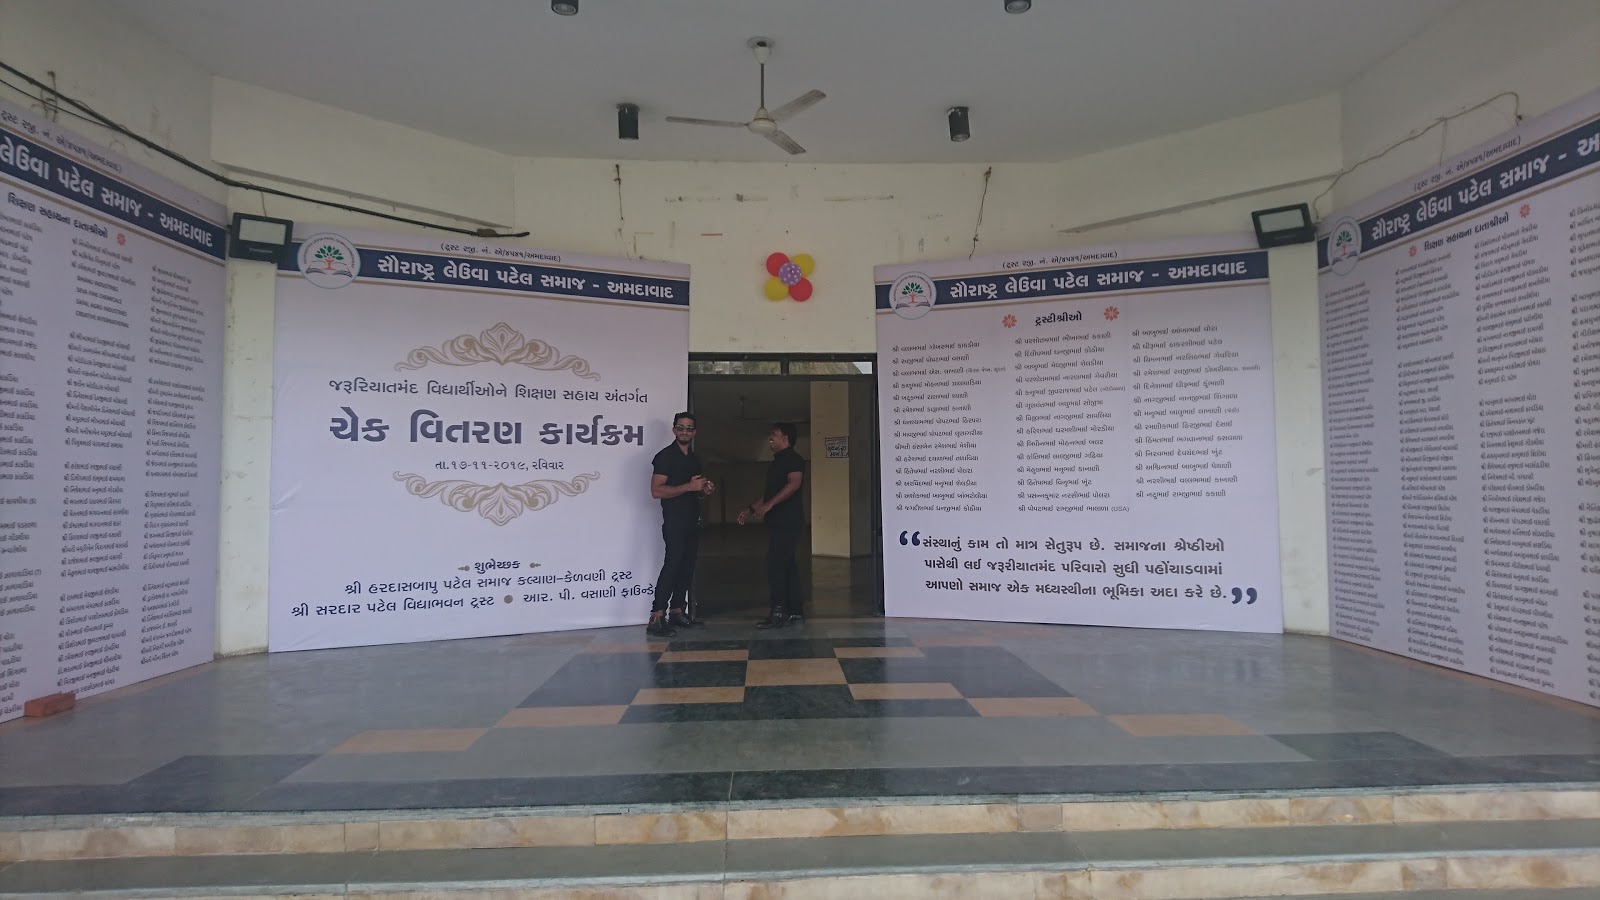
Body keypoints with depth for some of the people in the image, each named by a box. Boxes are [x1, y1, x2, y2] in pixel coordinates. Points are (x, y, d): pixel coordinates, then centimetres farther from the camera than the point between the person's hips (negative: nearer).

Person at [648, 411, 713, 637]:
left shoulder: (694, 458, 17)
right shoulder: (665, 456, -8)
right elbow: (656, 490, -18)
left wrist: (705, 490, 6)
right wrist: (689, 486, -21)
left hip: (692, 521, 8)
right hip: (674, 521, -8)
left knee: (687, 567, 7)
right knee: (672, 565, -16)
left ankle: (677, 612, 14)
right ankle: (656, 619, -18)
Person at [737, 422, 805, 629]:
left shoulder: (793, 459, -10)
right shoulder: (778, 461, 20)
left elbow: (794, 483, -25)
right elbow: (769, 491, 26)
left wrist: (769, 505, -30)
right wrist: (752, 509, 20)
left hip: (788, 522, -10)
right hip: (778, 522, 10)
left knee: (775, 565, -12)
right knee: (787, 564, 11)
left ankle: (778, 613, -11)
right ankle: (794, 610, 16)